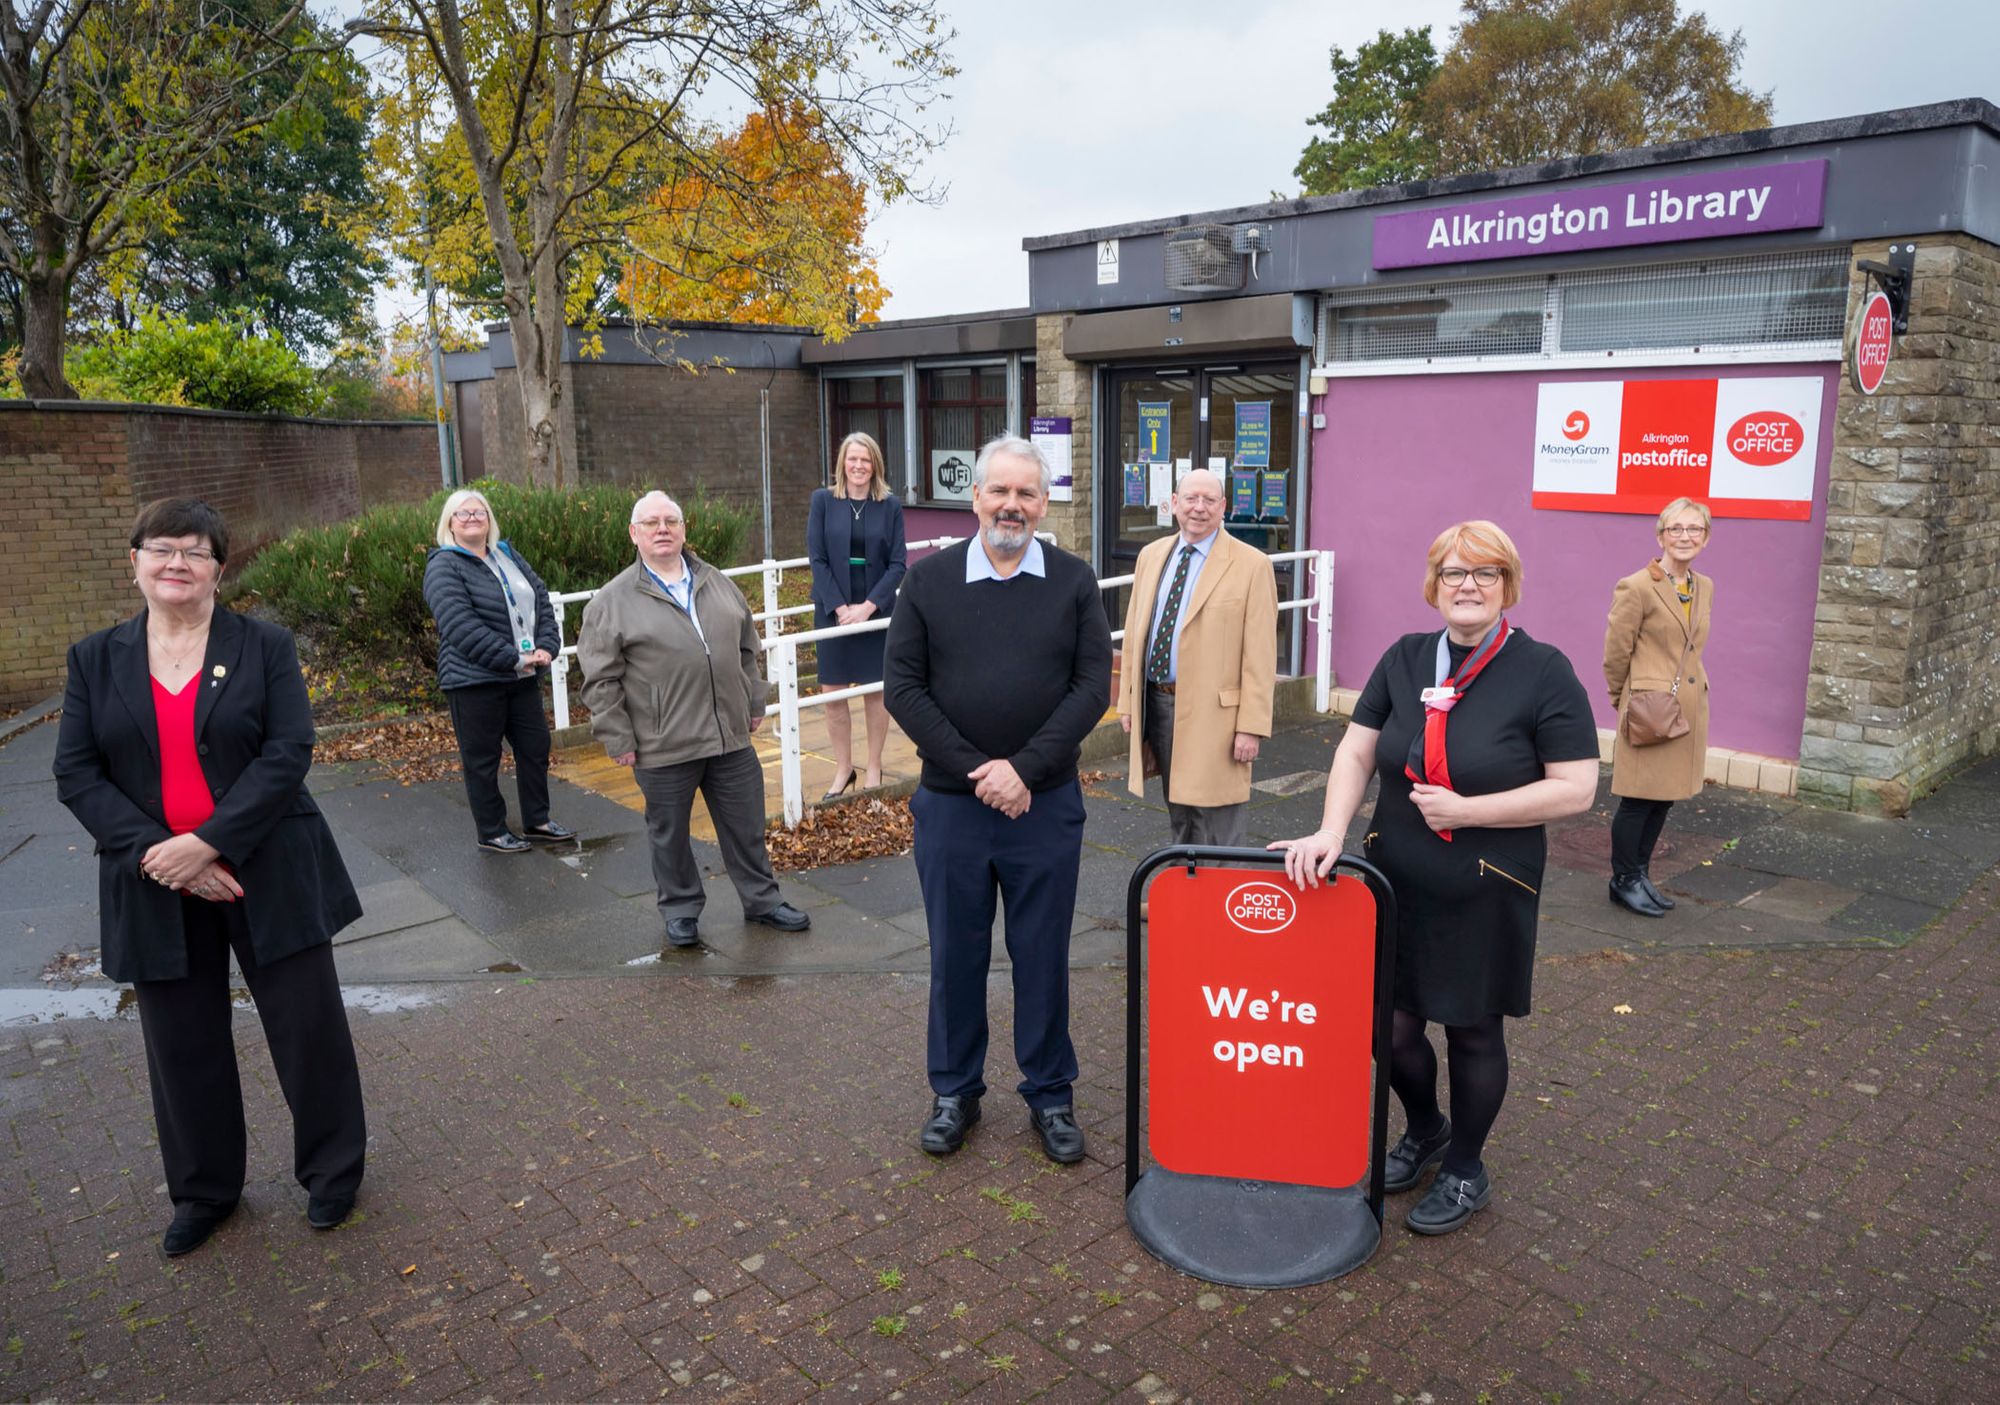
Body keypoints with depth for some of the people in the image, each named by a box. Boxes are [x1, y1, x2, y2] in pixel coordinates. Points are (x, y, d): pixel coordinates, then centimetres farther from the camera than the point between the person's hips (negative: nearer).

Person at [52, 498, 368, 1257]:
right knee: (182, 1041, 13)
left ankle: (332, 1169, 27)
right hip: (156, 885, 2)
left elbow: (288, 754, -11)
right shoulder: (95, 659, 5)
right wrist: (155, 852, -14)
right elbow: (77, 774, 0)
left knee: (307, 1024, 6)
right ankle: (204, 1190, 34)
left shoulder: (265, 646, -2)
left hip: (268, 874, -2)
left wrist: (207, 842, -19)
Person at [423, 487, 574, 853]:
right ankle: (490, 833, 18)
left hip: (523, 678, 7)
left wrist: (546, 646, -9)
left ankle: (537, 821, 27)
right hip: (474, 681, -7)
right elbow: (461, 627, -20)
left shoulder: (509, 556, 12)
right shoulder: (444, 566, -9)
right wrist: (513, 658, -23)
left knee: (535, 747, 13)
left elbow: (542, 601, 8)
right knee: (482, 760, 5)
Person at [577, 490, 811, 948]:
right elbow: (600, 681, -6)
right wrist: (618, 738, -8)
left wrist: (754, 703, 17)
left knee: (746, 827, 13)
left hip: (731, 737, 4)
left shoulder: (719, 585, 8)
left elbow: (746, 649, 18)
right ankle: (680, 909, 29)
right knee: (669, 833, 11)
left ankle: (762, 899, 30)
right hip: (663, 746, -3)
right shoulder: (612, 601, -6)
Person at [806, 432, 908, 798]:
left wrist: (869, 606, -14)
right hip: (833, 611, 0)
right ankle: (843, 769, 17)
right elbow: (817, 558, -4)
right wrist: (840, 608, -12)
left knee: (876, 692, 7)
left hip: (876, 610, 0)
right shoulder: (823, 500, -1)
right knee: (832, 694, 3)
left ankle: (874, 767, 21)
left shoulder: (890, 505, -1)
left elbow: (897, 564, -4)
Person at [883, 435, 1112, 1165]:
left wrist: (1023, 767, -15)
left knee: (1043, 955, 10)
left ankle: (1050, 1095, 27)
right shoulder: (929, 578, 1)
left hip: (1046, 805, 0)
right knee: (955, 953, 12)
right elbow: (902, 687, -4)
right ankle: (955, 1092, 29)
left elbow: (1092, 686, -5)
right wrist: (974, 770, -12)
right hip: (949, 804, 0)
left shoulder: (1074, 581, 1)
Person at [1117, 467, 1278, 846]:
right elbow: (1134, 633, 13)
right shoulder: (1151, 556, 9)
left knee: (1217, 834, 1)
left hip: (1213, 712, -5)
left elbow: (1259, 654, -10)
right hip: (1156, 704, 6)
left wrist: (1251, 726, -14)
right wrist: (1128, 701, 11)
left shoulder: (1251, 565, -8)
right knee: (1180, 821, 19)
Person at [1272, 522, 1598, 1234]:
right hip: (1395, 881, 4)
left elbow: (1576, 790, -13)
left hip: (1485, 891, -3)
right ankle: (1425, 1131, 41)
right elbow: (1357, 751, 2)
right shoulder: (1405, 659, 3)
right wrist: (1331, 832, -14)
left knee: (1472, 1030, 11)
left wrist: (1463, 810, -18)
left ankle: (1465, 1171, 35)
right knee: (1390, 1024, 10)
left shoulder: (1543, 671, -10)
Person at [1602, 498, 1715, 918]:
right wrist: (1626, 704, 4)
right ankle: (1624, 881, 14)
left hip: (1689, 709, 7)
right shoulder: (1636, 588, -13)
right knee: (1638, 800, 1)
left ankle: (1640, 874, 25)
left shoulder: (1705, 588, 9)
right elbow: (1616, 655, -6)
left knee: (1665, 798, 13)